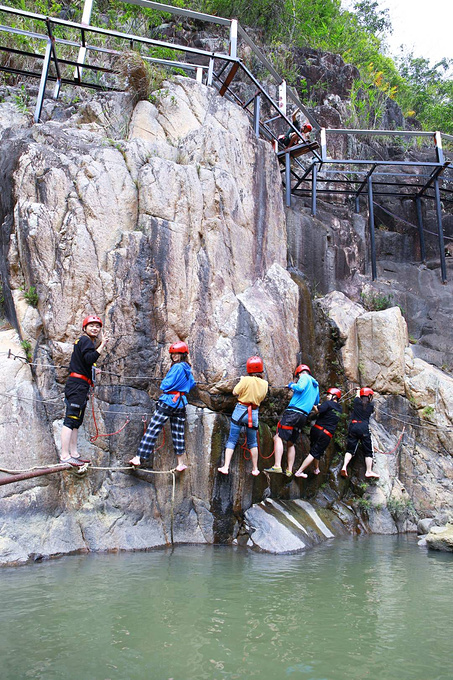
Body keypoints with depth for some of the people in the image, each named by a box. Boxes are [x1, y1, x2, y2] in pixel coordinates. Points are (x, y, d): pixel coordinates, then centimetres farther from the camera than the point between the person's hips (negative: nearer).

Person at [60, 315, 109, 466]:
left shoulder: (83, 341, 24)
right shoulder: (85, 340, -6)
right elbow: (89, 359, -24)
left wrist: (92, 371, 34)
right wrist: (102, 346, -23)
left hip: (79, 385, 11)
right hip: (78, 384, -11)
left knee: (76, 420, 12)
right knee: (71, 419, -13)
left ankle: (73, 453, 18)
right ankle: (65, 455, -15)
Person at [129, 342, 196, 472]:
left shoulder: (177, 367, -12)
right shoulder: (188, 369, 13)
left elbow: (165, 385, -14)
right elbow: (192, 384, 28)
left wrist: (163, 383, 7)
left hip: (169, 401, -8)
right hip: (181, 404, 8)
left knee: (152, 429, -5)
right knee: (178, 434, 10)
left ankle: (140, 458, -5)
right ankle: (181, 463, 12)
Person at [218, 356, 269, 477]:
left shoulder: (246, 380, -15)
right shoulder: (265, 383, 0)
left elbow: (235, 392, -9)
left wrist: (241, 381, 7)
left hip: (241, 410, -4)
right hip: (254, 413, 4)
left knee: (232, 440, 3)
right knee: (252, 442, 17)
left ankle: (226, 467, -2)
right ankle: (255, 469, 22)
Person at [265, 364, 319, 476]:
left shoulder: (304, 377, 1)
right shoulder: (316, 386, 24)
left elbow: (300, 388, -18)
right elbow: (316, 402, 35)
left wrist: (292, 385, -1)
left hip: (294, 411, -8)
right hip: (304, 416, 8)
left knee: (278, 438, -12)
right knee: (291, 443, 16)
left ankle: (277, 466, -23)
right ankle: (289, 470, 14)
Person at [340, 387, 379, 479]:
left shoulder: (356, 402, 9)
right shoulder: (371, 405, 6)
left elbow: (357, 396, 33)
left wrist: (358, 391, 55)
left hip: (353, 426, 2)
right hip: (364, 428, -2)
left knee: (350, 449, 5)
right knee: (368, 451, 7)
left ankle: (344, 466, -14)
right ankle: (369, 471, 3)